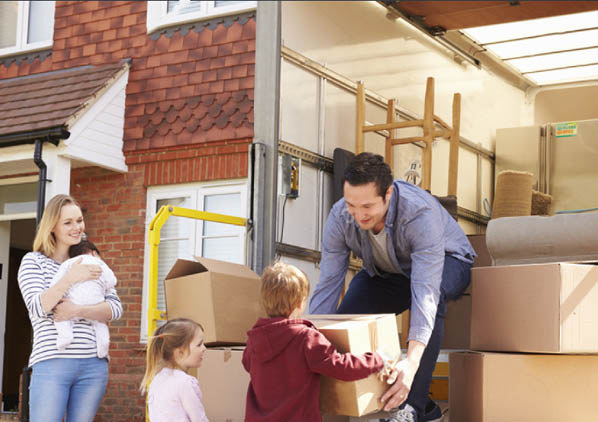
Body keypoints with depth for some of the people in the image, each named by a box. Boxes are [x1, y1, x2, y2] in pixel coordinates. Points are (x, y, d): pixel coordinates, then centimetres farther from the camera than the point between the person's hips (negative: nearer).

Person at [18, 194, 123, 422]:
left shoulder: (91, 263, 17)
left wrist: (78, 311, -12)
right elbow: (37, 308, -8)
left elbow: (116, 307, 5)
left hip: (94, 366, 4)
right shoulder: (33, 261, 6)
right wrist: (70, 278, -17)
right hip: (52, 364, -4)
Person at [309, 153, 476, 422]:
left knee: (432, 292, -39)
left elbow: (425, 291, -48)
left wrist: (412, 361, -60)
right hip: (386, 273, 5)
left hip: (446, 264, -4)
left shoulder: (421, 214, -40)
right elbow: (327, 287, -21)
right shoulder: (340, 217, -26)